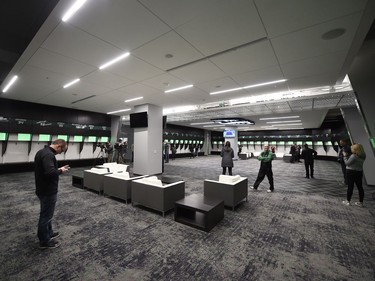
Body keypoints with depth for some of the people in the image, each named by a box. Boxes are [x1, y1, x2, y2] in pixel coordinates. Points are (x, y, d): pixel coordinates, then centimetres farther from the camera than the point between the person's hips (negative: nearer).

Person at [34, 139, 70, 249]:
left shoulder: (41, 151, 9)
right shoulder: (48, 154, -26)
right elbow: (50, 172, -37)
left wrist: (58, 169, 10)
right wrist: (61, 171, -19)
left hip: (42, 189, 10)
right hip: (48, 191, -10)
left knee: (46, 213, 23)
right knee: (46, 215, 5)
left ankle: (48, 233, 39)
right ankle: (44, 241, 21)